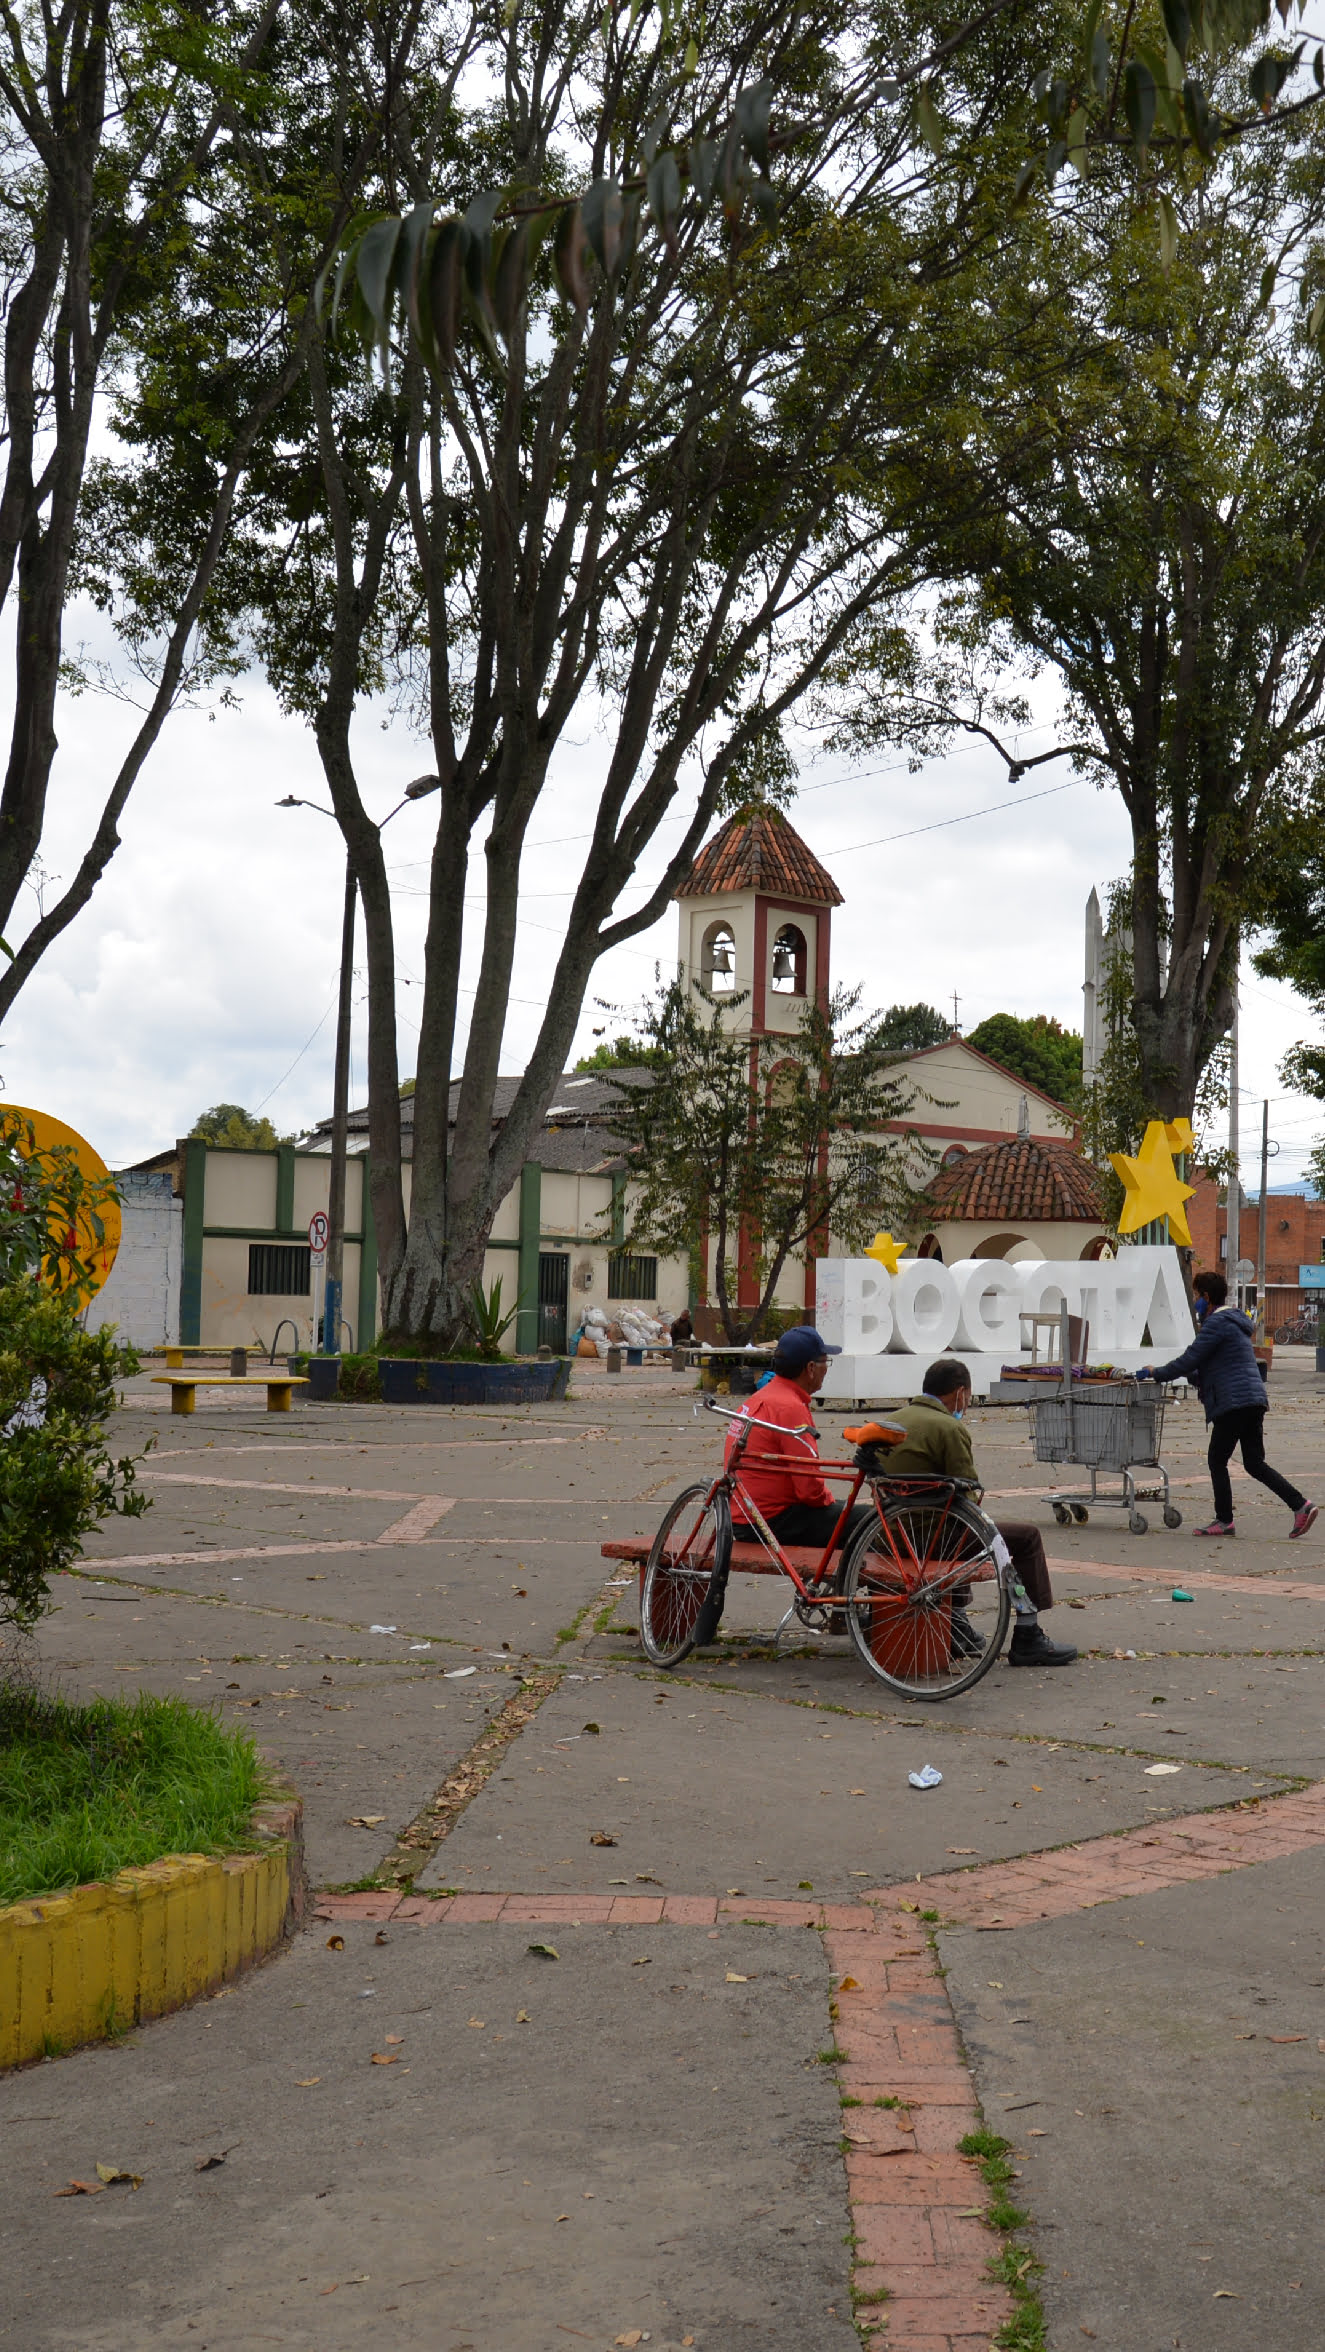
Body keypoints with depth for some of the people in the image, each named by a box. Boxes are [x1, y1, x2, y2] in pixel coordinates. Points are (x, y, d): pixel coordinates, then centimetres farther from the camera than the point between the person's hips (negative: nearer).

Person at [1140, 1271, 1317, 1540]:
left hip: (1233, 1403, -9)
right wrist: (1185, 1374, 27)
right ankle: (1300, 1505, -2)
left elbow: (1189, 1361, -12)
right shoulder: (1235, 1321, 23)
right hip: (1255, 1400, 9)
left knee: (1217, 1460, 2)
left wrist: (1156, 1373, 0)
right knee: (1255, 1464, 8)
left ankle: (1224, 1520, 6)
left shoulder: (1216, 1323, -9)